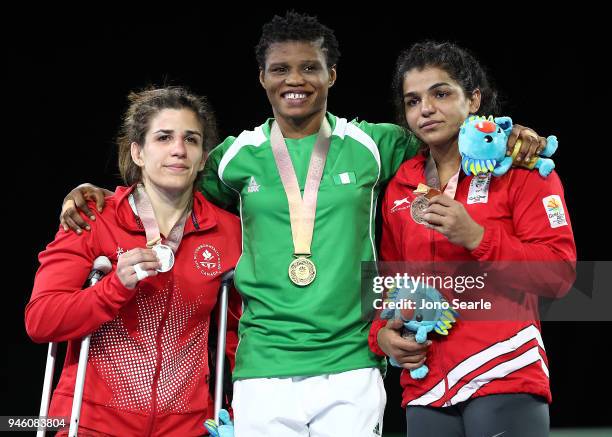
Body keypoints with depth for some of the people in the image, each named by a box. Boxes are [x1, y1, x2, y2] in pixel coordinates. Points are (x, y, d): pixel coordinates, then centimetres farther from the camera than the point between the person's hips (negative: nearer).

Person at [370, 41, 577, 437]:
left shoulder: (519, 169, 0)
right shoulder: (399, 189, 11)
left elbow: (560, 273, -9)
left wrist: (475, 237, -18)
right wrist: (382, 333, -1)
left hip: (504, 378, -4)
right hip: (426, 388, 4)